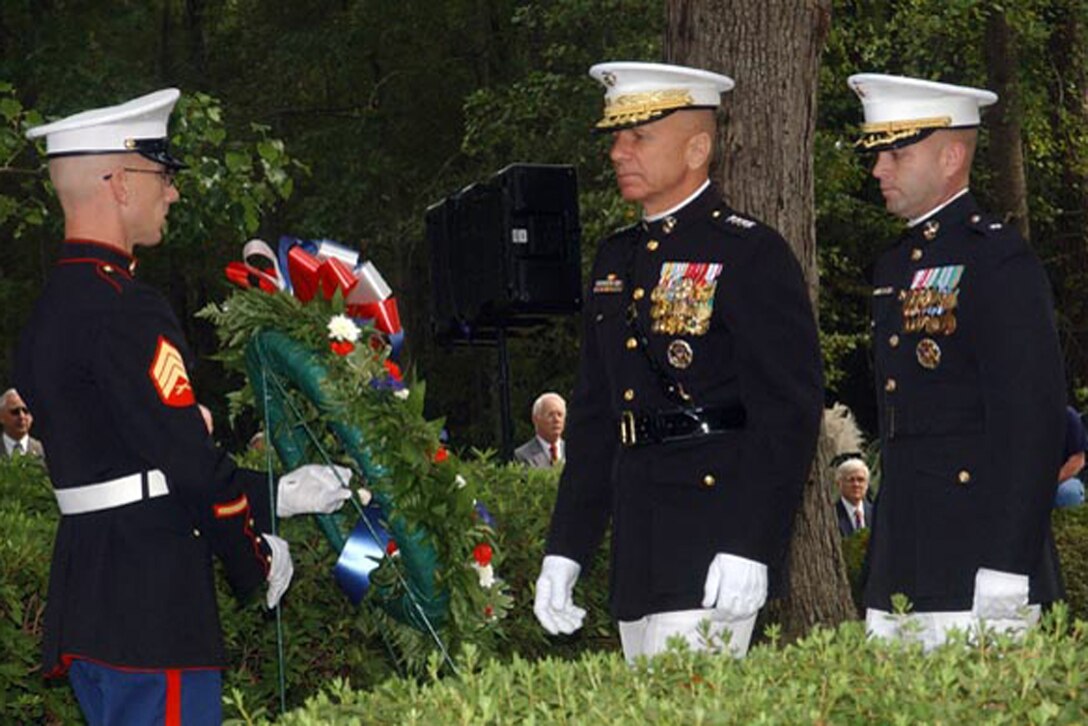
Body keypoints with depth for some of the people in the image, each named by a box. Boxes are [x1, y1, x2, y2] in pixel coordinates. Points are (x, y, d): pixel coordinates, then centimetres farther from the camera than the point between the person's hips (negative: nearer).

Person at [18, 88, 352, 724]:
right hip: (151, 599, -10)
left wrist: (276, 494, 16)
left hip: (86, 595, 10)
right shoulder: (126, 312, -16)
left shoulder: (52, 309, 15)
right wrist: (257, 561, -4)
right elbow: (188, 460, -18)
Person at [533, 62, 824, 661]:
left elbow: (789, 411, -12)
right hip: (637, 555, 8)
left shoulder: (750, 254, -6)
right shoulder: (615, 259, 17)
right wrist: (564, 553, 15)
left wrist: (748, 548, -20)